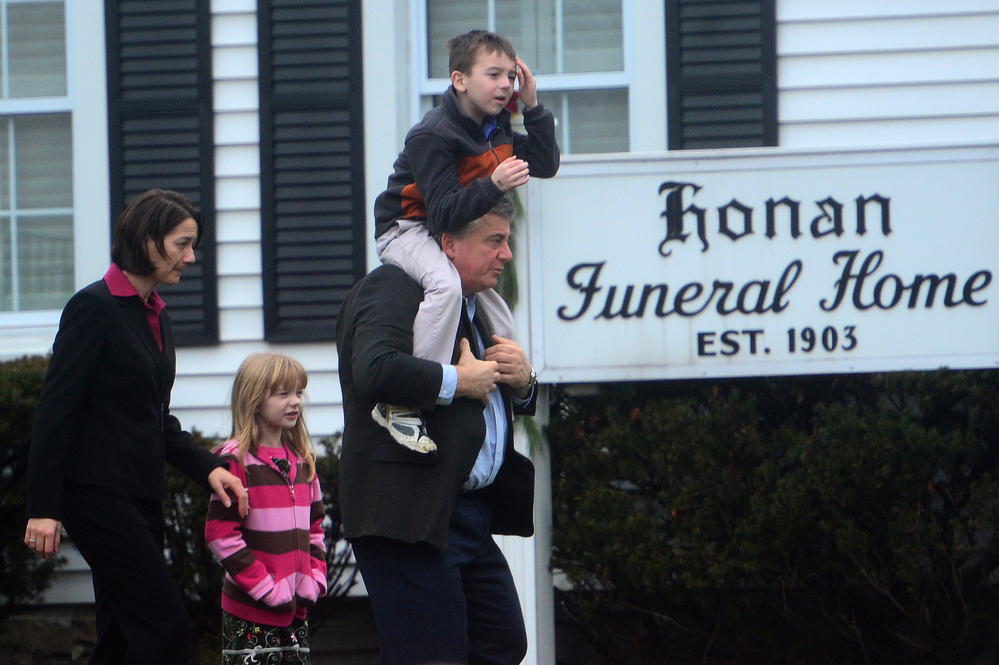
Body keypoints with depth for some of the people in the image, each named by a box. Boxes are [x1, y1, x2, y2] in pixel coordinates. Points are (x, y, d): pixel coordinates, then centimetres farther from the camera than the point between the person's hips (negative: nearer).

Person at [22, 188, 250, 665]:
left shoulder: (154, 313, 16)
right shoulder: (94, 307, -10)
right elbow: (54, 410, -12)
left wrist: (207, 467, 6)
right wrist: (43, 508, -17)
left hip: (140, 496, 9)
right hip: (98, 495, -9)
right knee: (165, 625, -14)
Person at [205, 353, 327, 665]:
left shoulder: (302, 460, 13)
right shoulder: (236, 460, -8)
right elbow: (220, 533, -13)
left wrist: (314, 579, 4)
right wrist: (265, 588, -14)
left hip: (296, 608, 6)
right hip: (250, 612, -6)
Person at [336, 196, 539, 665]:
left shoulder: (470, 306, 24)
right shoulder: (395, 288, -8)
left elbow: (501, 404, 35)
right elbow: (375, 370, -27)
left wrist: (522, 383, 10)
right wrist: (459, 381, -16)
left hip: (471, 515, 10)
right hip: (411, 516, -10)